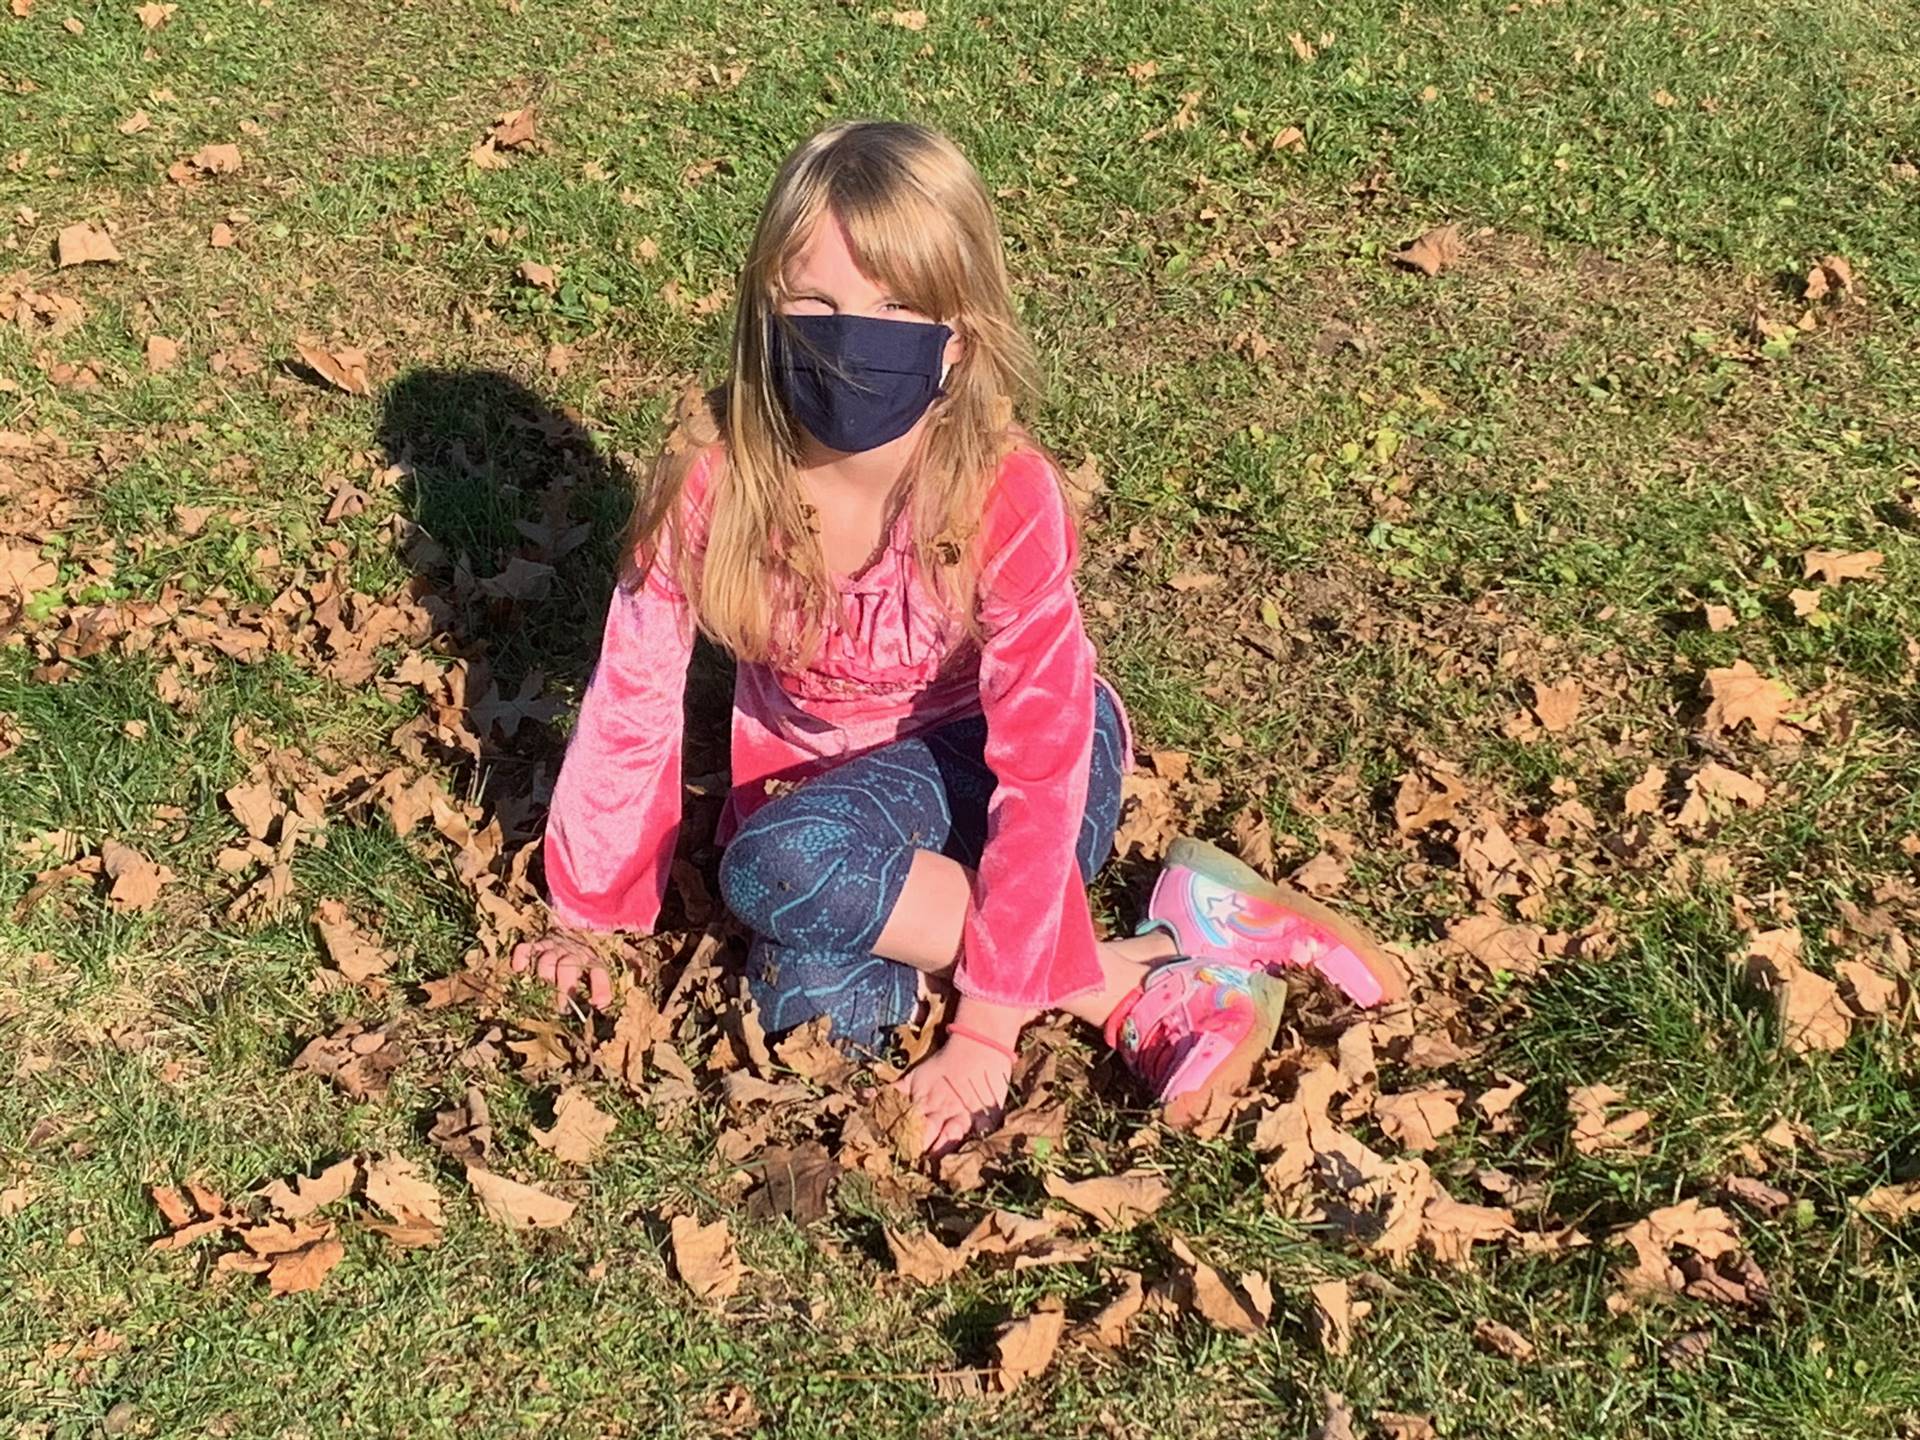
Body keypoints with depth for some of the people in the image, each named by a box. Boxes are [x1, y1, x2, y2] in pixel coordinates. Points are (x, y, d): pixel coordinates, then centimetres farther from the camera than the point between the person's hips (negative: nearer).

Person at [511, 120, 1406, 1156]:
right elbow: (632, 702, -11)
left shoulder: (1006, 496, -29)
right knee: (816, 1009, -26)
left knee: (777, 868, -33)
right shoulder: (712, 485, -21)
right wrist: (592, 915, -3)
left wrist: (987, 1024, -32)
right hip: (824, 778, 4)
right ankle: (1160, 974, -12)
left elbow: (1042, 765, -31)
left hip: (975, 754, -3)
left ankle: (1130, 979, -18)